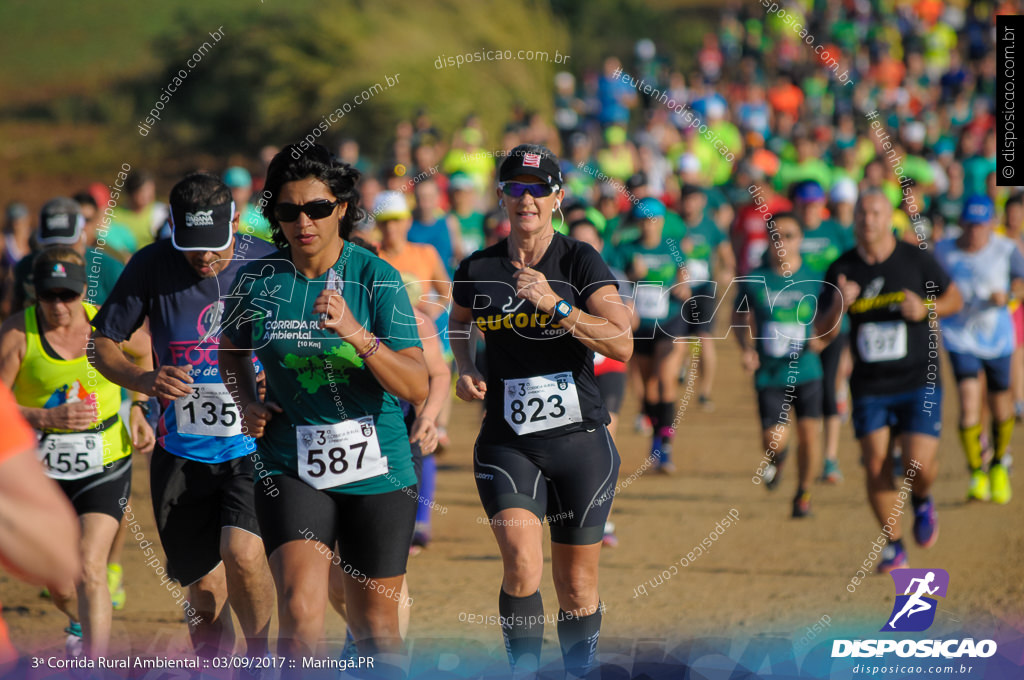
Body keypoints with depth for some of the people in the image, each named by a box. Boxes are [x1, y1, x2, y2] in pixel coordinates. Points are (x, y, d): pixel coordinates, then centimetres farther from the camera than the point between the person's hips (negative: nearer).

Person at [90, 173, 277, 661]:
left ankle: (259, 655, 2)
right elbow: (102, 343, 2)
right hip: (182, 452, 2)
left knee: (242, 554, -23)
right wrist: (144, 380, -18)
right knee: (206, 591, 6)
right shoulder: (152, 267, -7)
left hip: (253, 448, -2)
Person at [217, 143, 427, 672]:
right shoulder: (257, 280, 0)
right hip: (290, 466, 1)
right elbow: (231, 350, 22)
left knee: (375, 627, 9)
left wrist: (356, 334, -29)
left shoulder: (376, 278, -7)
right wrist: (248, 405, 3)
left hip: (375, 470, 0)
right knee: (300, 610, -20)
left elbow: (416, 387, -15)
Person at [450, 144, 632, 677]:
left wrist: (556, 305, -24)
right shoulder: (478, 269, 3)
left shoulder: (581, 263, -4)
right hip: (507, 443, 1)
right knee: (522, 568, -20)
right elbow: (459, 322, 26)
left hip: (580, 439, 0)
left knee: (576, 587, 8)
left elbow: (622, 344, -15)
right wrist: (466, 369, 7)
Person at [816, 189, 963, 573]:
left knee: (919, 465, -13)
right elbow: (822, 332, 1)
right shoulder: (842, 269, 0)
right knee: (876, 466, -4)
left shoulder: (915, 259, -4)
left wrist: (926, 309, -13)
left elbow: (954, 298, 8)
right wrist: (838, 305, -20)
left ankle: (922, 501, 23)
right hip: (869, 389, 2)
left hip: (918, 382, -2)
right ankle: (894, 546, 13)